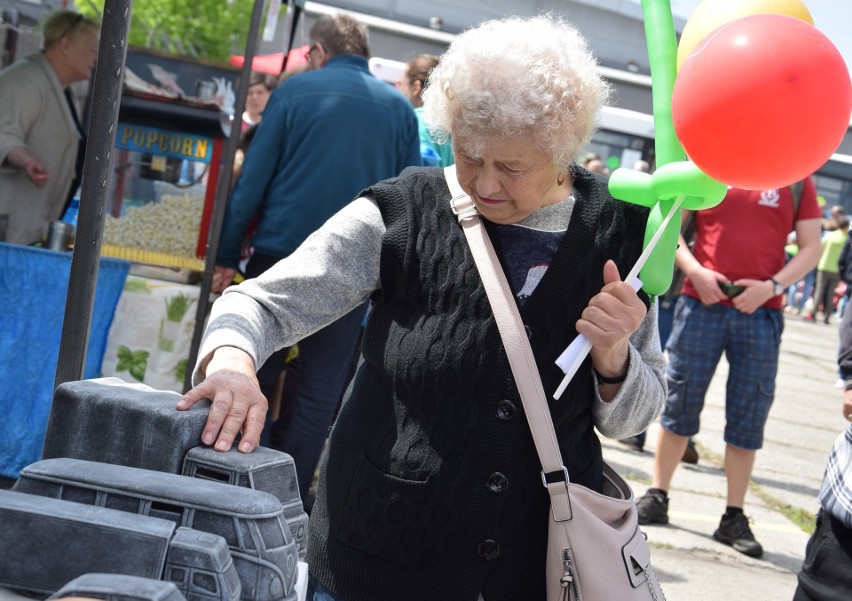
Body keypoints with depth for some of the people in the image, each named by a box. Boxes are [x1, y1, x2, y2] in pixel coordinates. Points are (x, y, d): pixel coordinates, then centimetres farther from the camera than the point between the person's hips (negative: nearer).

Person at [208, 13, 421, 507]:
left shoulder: (295, 91, 1)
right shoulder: (400, 109, 7)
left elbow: (253, 181, -2)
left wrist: (228, 256, 2)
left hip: (280, 258, -1)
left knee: (257, 376, 12)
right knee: (322, 391, 7)